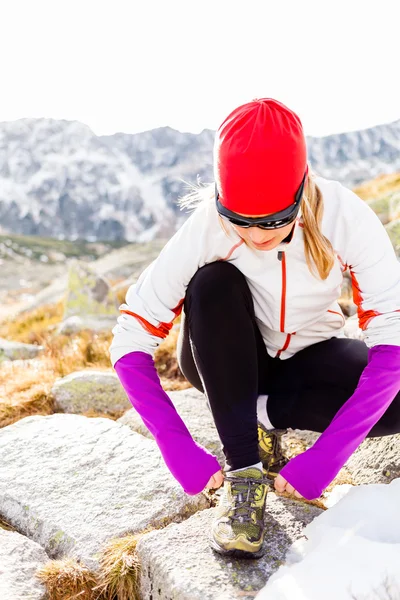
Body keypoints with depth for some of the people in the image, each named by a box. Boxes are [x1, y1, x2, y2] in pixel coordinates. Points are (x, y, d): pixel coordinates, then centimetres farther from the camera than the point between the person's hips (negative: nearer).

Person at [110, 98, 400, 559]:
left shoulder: (344, 217, -27)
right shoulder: (205, 229, -28)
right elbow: (129, 341, -25)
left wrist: (326, 455, -36)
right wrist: (178, 449, -32)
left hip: (309, 356, 1)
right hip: (226, 362, 0)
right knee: (213, 283, -33)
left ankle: (264, 413, -6)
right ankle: (243, 469, -23)